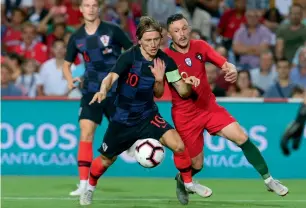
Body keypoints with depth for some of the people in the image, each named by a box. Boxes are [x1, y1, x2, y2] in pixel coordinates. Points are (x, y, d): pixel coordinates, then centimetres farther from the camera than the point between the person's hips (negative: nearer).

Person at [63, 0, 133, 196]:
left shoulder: (112, 31, -5)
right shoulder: (77, 38, 5)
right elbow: (67, 63, 16)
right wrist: (70, 79, -4)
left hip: (116, 90, -2)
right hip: (91, 90, 2)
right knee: (86, 131, -9)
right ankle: (84, 183, -10)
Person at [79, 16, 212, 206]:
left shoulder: (165, 61, -11)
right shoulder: (130, 57, -22)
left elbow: (182, 92, -6)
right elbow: (111, 77, -37)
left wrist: (188, 84, -30)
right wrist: (103, 91, -59)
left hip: (148, 116, 2)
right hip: (122, 118, -2)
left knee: (178, 145, -18)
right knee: (106, 160, 9)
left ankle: (188, 183, 7)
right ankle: (90, 188, 40)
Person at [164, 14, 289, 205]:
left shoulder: (200, 46, -4)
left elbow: (225, 64, -10)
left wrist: (232, 70, -35)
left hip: (209, 106, 3)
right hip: (185, 115, -3)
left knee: (242, 138, -12)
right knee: (197, 164, 2)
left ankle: (269, 180, 0)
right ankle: (181, 181, 37)